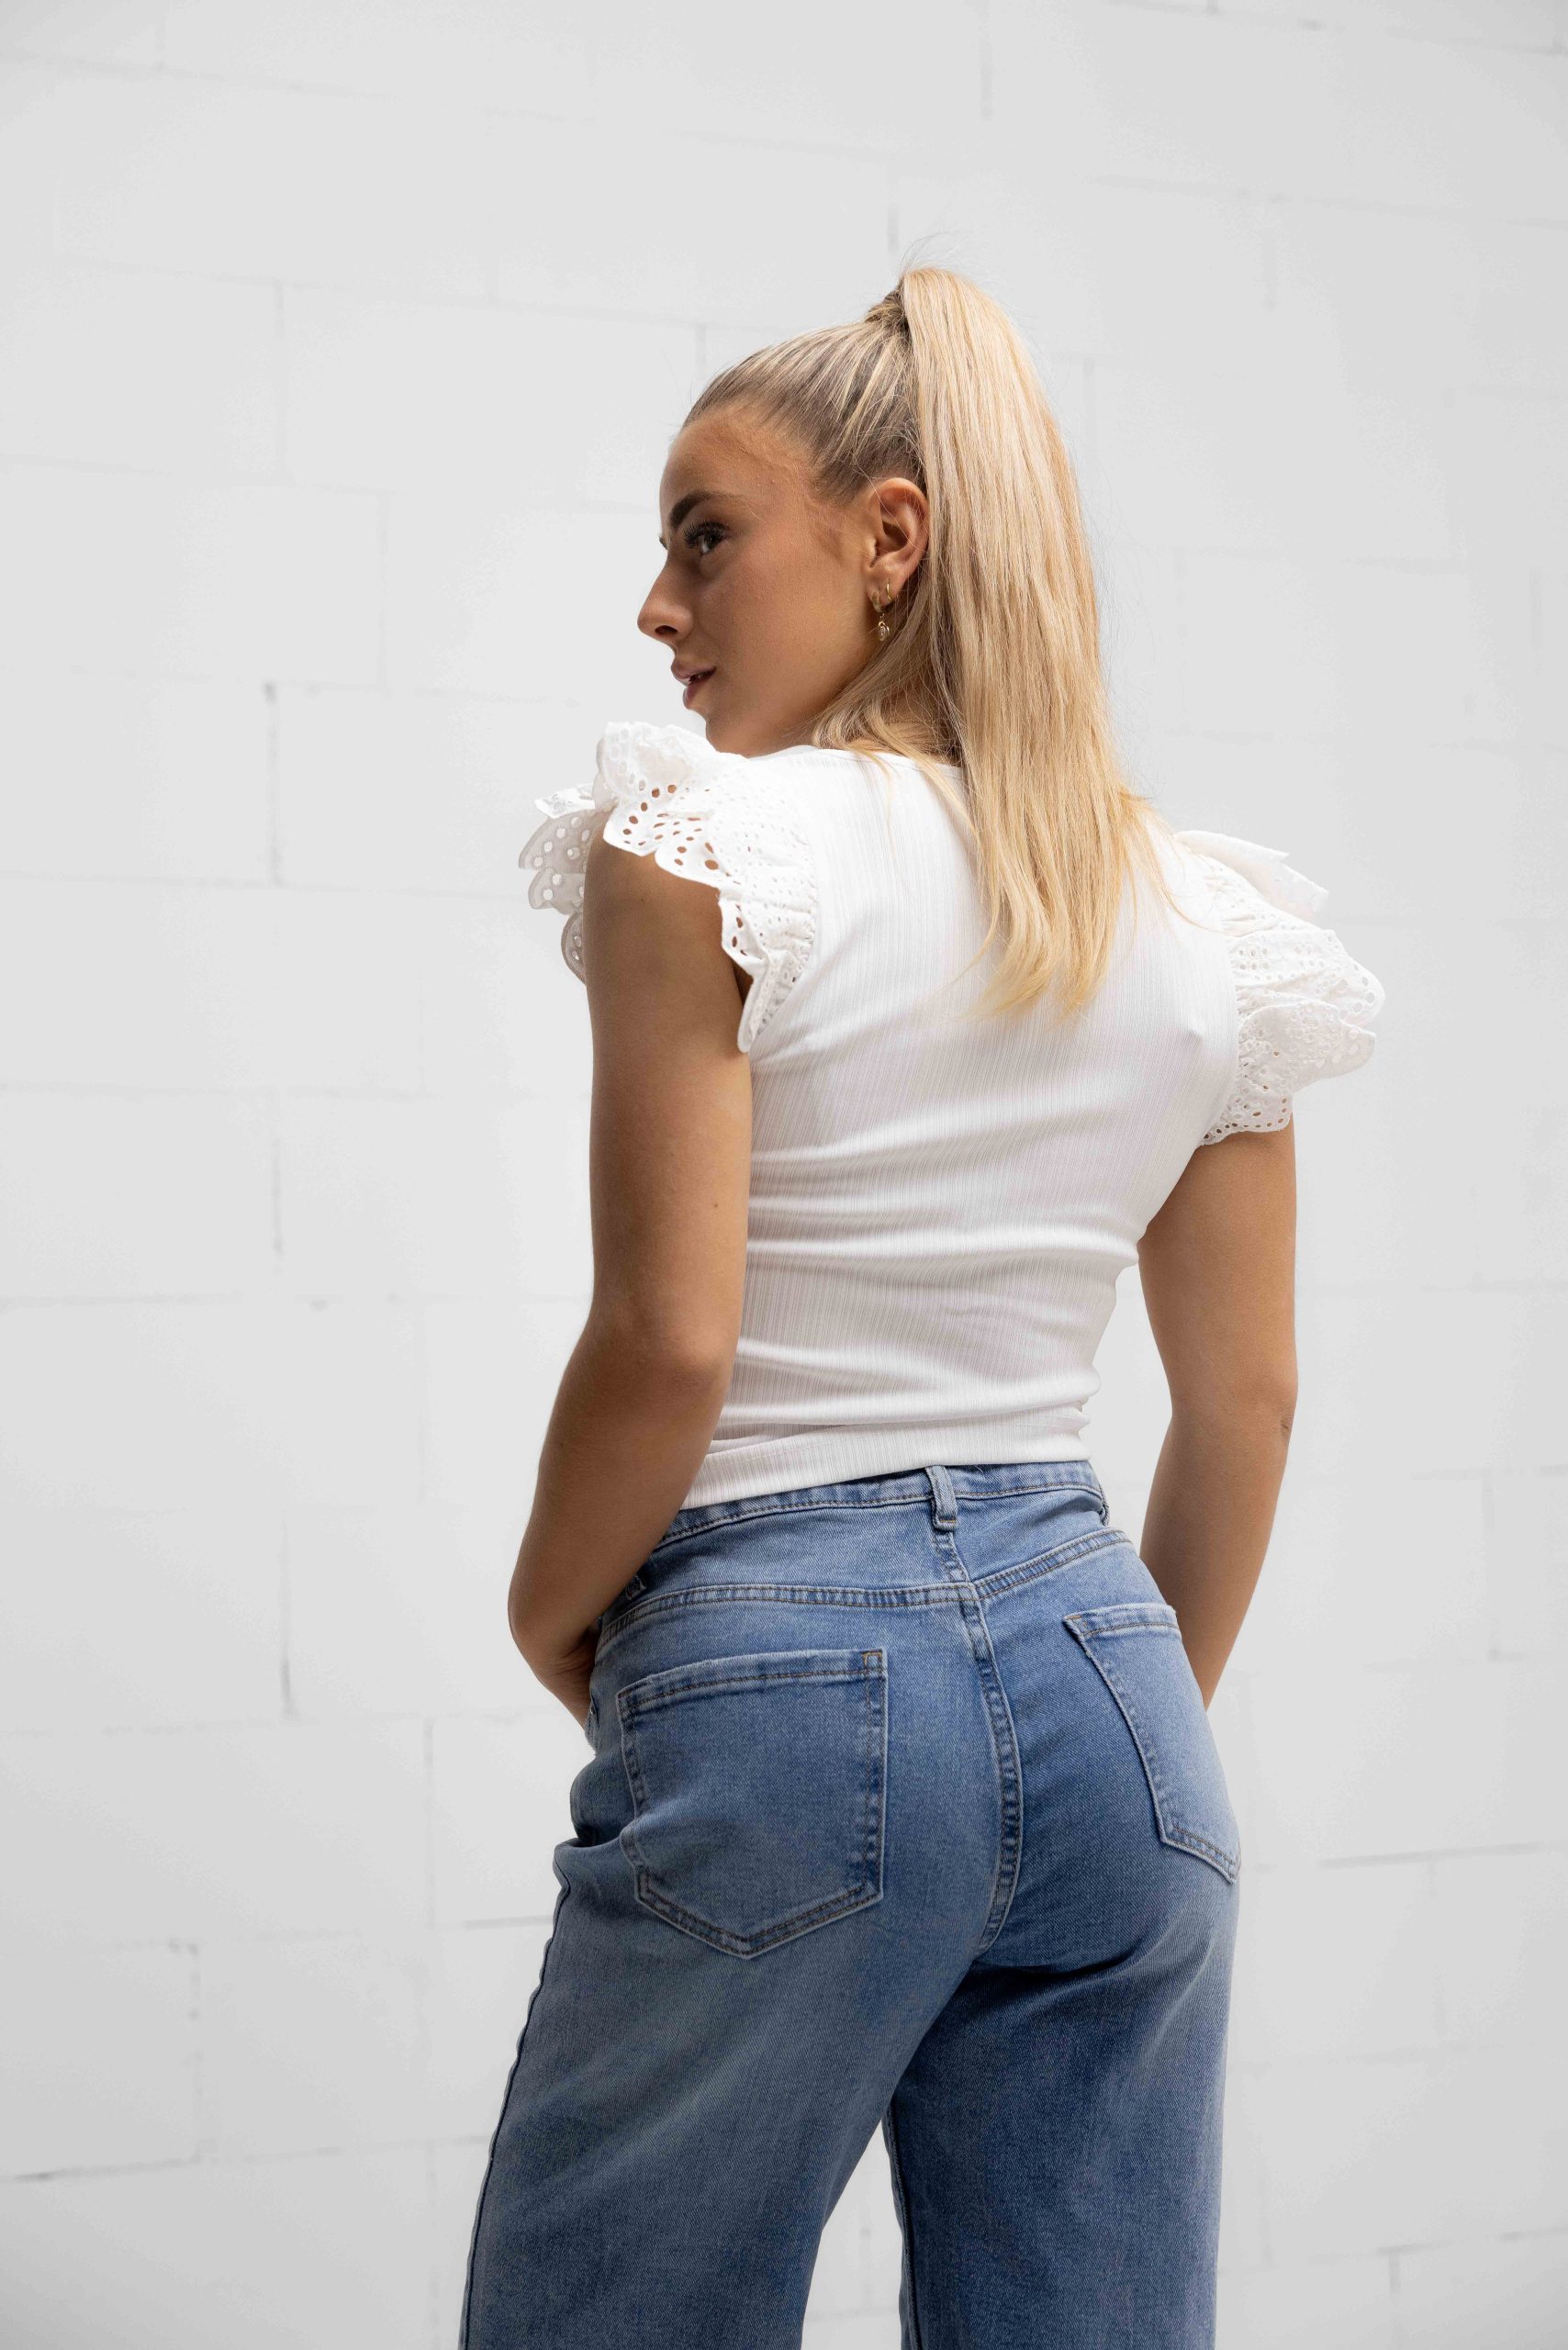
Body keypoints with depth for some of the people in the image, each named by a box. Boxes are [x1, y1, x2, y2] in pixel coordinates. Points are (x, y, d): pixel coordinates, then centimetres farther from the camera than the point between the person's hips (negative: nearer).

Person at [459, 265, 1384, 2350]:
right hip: (1101, 1677, 6)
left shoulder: (708, 851, -9)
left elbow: (671, 1337, -14)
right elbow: (1248, 1397, 12)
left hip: (787, 1679, -6)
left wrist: (547, 1616, 4)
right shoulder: (1204, 918, 8)